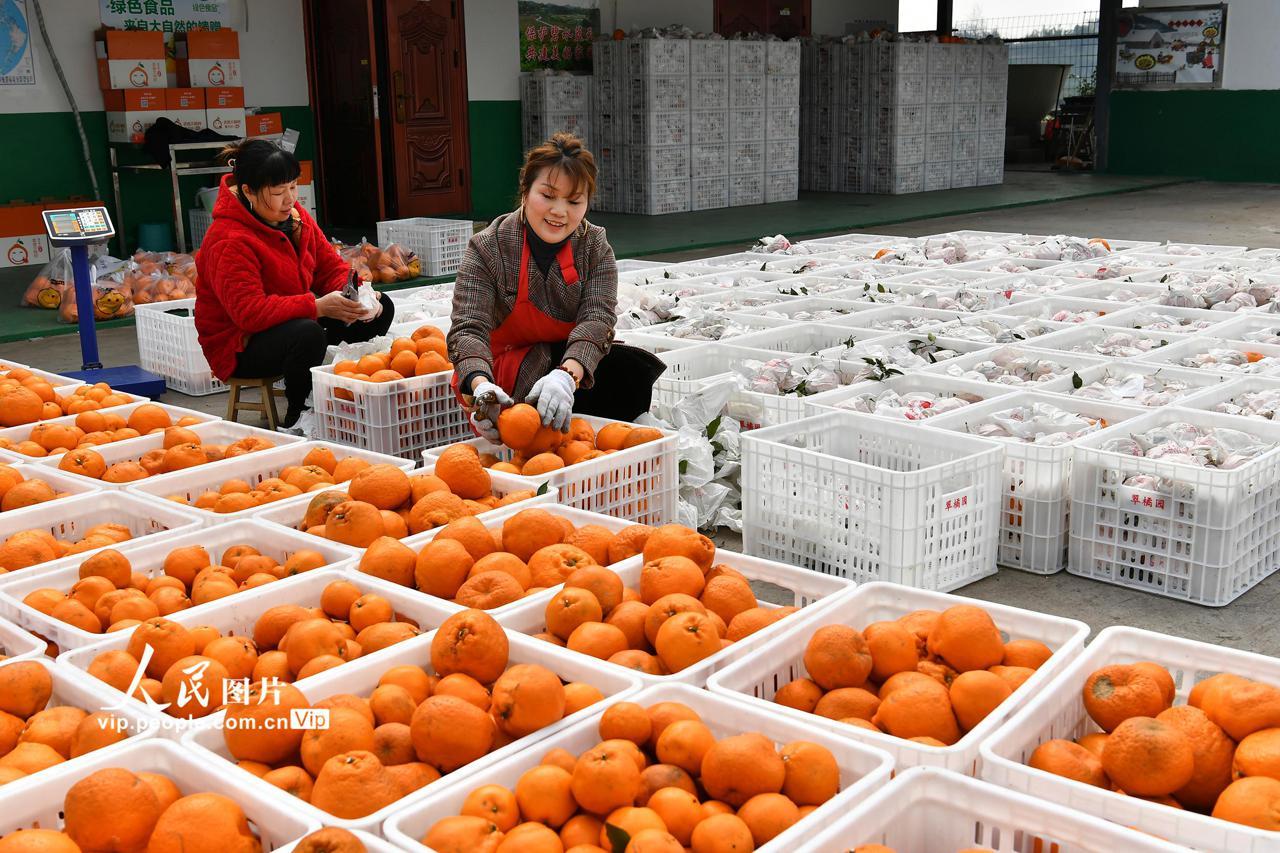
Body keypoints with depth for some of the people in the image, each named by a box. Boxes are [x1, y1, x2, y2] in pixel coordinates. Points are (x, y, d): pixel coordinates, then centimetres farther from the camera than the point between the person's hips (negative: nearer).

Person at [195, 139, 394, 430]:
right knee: (308, 334, -40)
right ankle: (296, 419, -17)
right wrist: (317, 306, -38)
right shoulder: (229, 242, -24)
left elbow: (331, 266, 7)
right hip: (240, 345, -8)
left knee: (382, 307, -2)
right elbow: (250, 312, -32)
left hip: (295, 318, 9)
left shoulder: (295, 216, 2)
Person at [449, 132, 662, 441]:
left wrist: (566, 375, -43)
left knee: (635, 370, -25)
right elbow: (468, 328, -23)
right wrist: (481, 385, -47)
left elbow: (597, 320, -20)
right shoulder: (487, 248, -12)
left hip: (573, 362, 4)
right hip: (502, 375, -4)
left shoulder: (596, 248, -4)